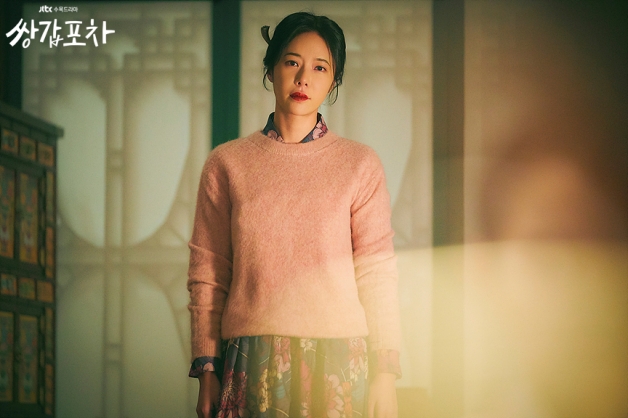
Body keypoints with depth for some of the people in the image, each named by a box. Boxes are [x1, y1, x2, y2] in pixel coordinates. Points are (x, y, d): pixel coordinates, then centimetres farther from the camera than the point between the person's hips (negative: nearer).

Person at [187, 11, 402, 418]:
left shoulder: (361, 165, 5)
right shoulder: (227, 164, 6)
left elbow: (377, 274, 2)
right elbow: (207, 274, 6)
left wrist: (385, 373, -4)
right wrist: (206, 370, 1)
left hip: (338, 366, 0)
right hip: (253, 365, 0)